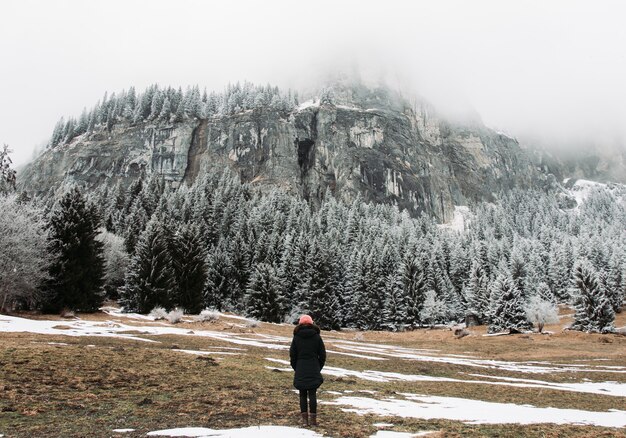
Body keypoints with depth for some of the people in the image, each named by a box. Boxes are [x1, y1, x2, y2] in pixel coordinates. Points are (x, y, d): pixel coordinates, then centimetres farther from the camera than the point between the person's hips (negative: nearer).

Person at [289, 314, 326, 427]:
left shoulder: (297, 337, 0)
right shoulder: (317, 337, 1)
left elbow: (292, 355, 2)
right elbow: (322, 355, 3)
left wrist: (296, 369, 12)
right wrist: (318, 368, 13)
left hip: (301, 371, 0)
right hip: (314, 371, 0)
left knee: (302, 394, 8)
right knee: (312, 394, 4)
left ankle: (304, 419, 6)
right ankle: (313, 418, 3)